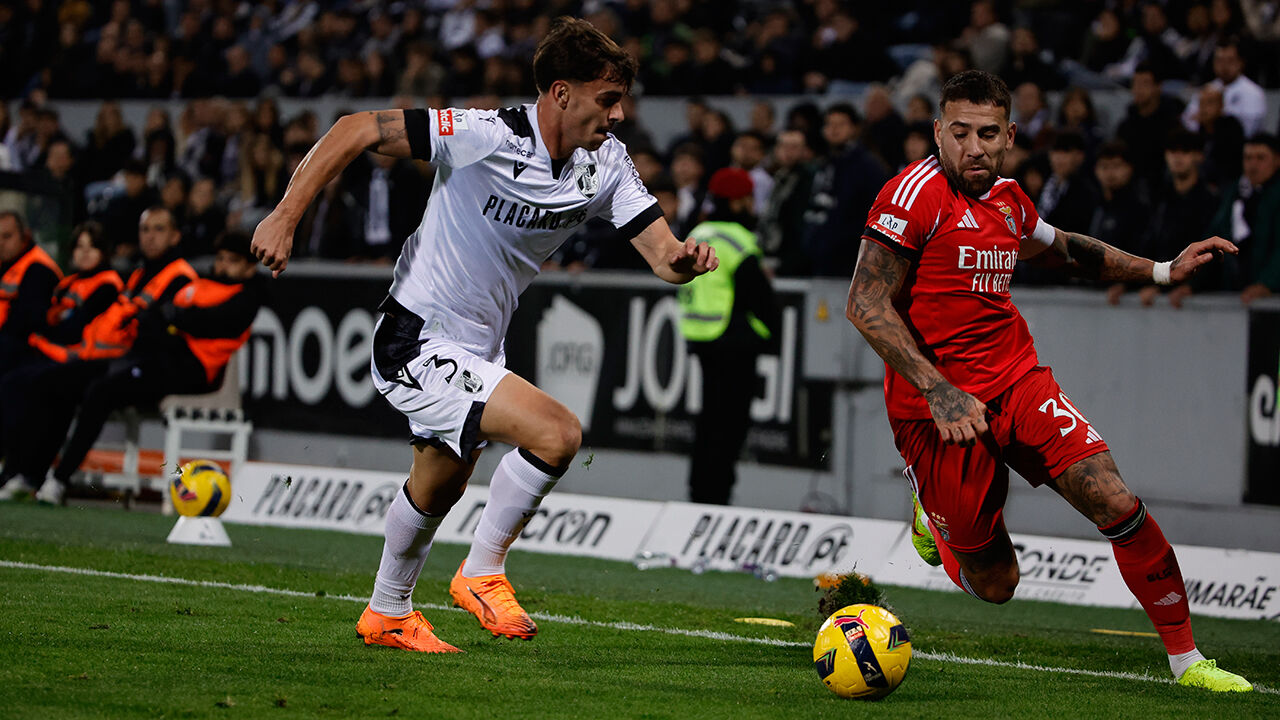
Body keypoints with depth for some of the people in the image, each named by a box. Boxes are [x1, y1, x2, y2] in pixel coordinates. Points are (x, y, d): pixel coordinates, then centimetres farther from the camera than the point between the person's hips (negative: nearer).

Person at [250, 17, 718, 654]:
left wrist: (683, 259, -31)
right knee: (557, 433, -23)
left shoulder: (606, 164, -6)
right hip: (416, 345, -8)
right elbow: (356, 130, -23)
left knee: (439, 487, 27)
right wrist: (285, 217, -28)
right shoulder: (487, 136, -26)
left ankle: (387, 614, 51)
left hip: (477, 350, 9)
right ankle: (482, 573, -4)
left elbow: (660, 251, -7)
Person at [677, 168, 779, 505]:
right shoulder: (737, 242, -15)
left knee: (710, 419, 15)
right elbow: (759, 295, -14)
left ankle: (700, 494, 19)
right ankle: (714, 494, -9)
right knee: (729, 424, -6)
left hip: (699, 339, 9)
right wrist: (771, 327, 3)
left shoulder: (698, 236, 12)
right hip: (734, 345, -9)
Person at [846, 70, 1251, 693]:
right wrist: (937, 389, -25)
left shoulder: (1007, 198, 10)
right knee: (994, 585, 2)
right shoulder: (918, 191, -13)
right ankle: (931, 505, 35)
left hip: (1019, 383, 5)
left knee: (1117, 503, -15)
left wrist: (1162, 271, 24)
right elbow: (865, 304, -17)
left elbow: (1063, 249, 32)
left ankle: (1186, 660, -4)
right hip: (936, 404, -5)